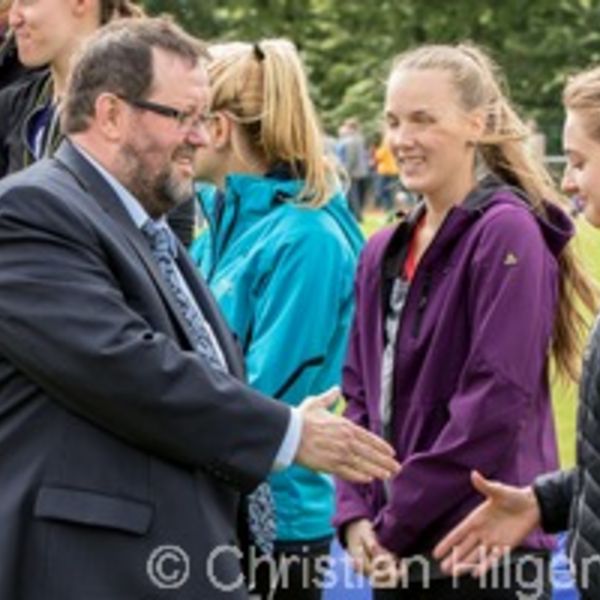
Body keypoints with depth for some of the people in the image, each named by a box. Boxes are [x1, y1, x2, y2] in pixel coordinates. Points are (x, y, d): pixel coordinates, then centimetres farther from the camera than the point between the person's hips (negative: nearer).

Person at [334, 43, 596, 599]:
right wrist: (355, 514, 0)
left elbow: (499, 398, -17)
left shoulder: (508, 231, -10)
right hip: (395, 552, 7)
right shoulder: (384, 253, 12)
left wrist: (397, 520, -14)